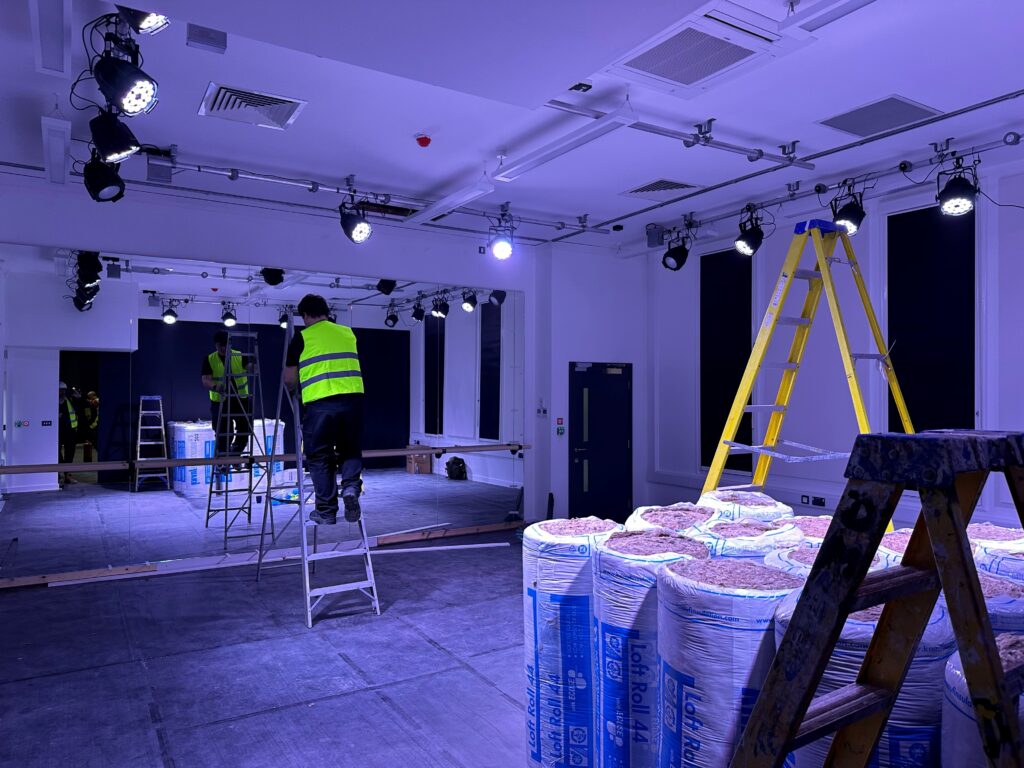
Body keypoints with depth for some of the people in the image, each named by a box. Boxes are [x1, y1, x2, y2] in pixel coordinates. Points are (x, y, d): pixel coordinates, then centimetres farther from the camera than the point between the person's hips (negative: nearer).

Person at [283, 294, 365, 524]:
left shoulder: (302, 337, 7)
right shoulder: (348, 333, 18)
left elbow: (290, 379, 10)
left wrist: (294, 388, 32)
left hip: (319, 403, -3)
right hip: (353, 399, 3)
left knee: (319, 458, 11)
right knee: (350, 451, 19)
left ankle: (326, 511, 15)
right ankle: (351, 486, -6)